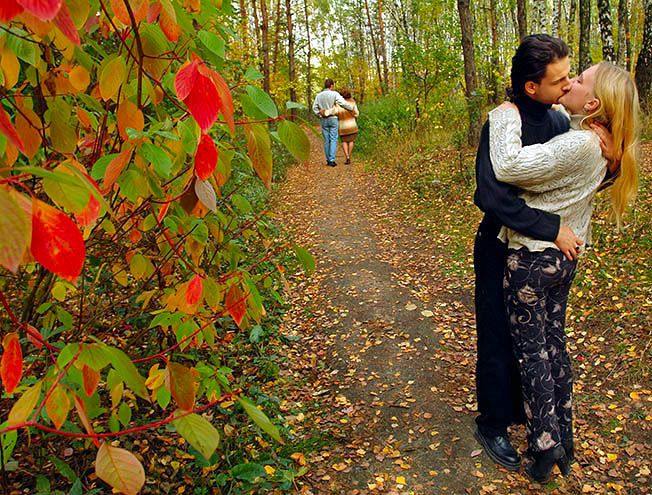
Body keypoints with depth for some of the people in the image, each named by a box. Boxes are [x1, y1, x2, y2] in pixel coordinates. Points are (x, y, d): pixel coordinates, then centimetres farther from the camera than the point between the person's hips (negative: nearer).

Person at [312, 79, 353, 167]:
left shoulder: (318, 96, 4)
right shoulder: (334, 94, -9)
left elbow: (314, 108, 3)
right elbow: (343, 103, -14)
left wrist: (320, 115, 8)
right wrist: (352, 108, -1)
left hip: (323, 120, 4)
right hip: (333, 119, -4)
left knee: (326, 140, 10)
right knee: (333, 140, -1)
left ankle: (328, 160, 13)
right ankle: (332, 160, -8)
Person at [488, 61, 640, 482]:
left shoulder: (578, 145, -25)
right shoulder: (593, 141, 3)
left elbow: (509, 167, -32)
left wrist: (507, 116, -19)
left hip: (532, 257, -9)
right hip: (564, 257, 9)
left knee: (532, 350, 5)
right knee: (555, 344, 17)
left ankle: (546, 446, 16)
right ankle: (564, 443, 30)